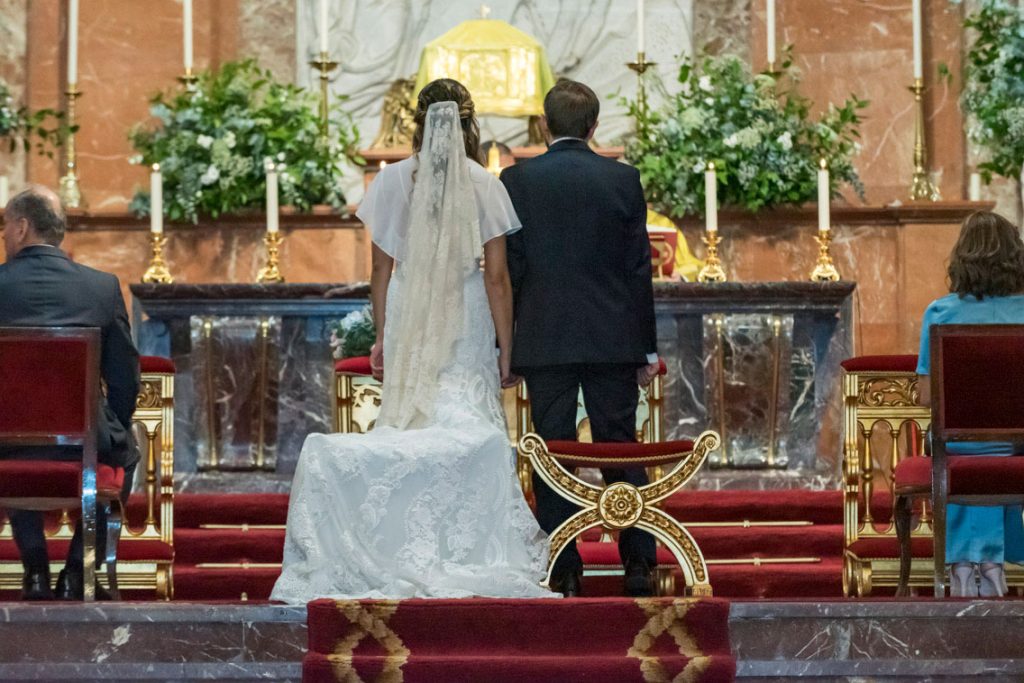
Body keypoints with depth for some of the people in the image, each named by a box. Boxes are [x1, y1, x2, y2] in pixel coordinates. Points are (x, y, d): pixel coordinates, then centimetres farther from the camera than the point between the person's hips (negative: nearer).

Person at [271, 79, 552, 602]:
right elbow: (497, 276, -5)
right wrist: (506, 350, 0)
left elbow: (381, 268, 5)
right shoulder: (483, 184, -4)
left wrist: (381, 337, 14)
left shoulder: (393, 180, 2)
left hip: (406, 316, 2)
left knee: (406, 423, 7)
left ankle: (408, 551, 4)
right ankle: (465, 551, -7)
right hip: (466, 321, -2)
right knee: (467, 430, -3)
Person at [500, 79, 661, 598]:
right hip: (613, 339, 1)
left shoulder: (516, 180, -2)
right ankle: (639, 564, 5)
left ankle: (564, 573, 3)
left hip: (544, 340, -1)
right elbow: (639, 266, 2)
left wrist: (502, 343, 5)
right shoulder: (623, 179, 0)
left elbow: (505, 268, -1)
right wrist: (648, 346, 7)